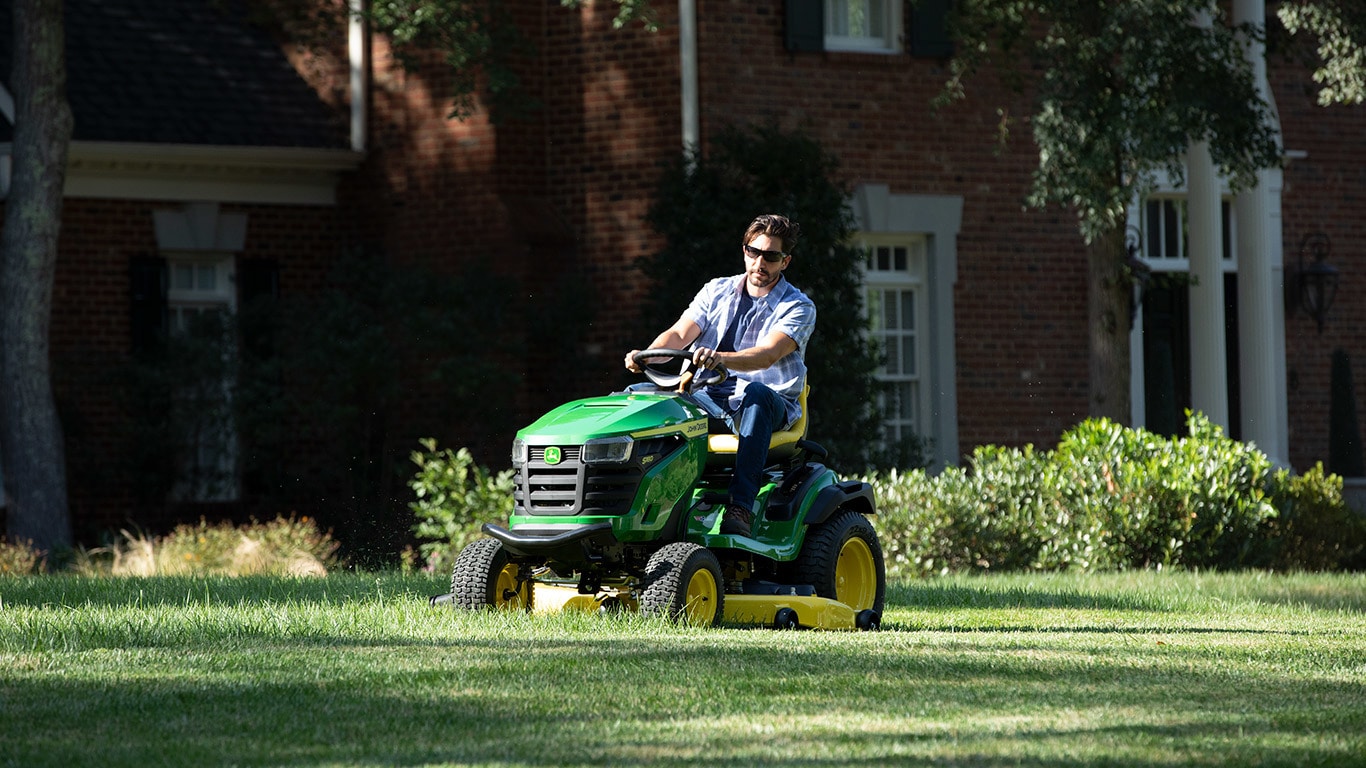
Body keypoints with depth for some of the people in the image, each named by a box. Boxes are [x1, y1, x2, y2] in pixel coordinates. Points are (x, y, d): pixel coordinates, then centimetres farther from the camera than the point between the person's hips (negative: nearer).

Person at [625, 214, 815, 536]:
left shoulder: (798, 308, -1)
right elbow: (679, 333, -1)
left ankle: (741, 506, -47)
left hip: (771, 405, -4)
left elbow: (769, 354, -21)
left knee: (756, 394, -40)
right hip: (708, 398, 4)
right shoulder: (717, 291, 13)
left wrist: (721, 359, -41)